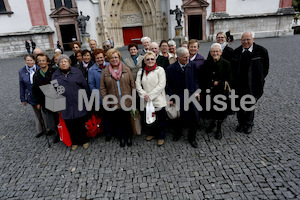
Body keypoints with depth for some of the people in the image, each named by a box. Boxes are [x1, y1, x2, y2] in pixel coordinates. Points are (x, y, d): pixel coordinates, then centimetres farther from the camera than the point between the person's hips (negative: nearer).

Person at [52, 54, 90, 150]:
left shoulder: (77, 72, 2)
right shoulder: (55, 75, 6)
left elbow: (85, 86, 4)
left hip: (79, 104, -1)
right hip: (66, 106, 2)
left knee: (81, 123, 6)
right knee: (70, 125, 9)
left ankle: (84, 140, 27)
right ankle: (74, 142, 30)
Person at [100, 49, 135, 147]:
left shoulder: (126, 69, 0)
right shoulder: (105, 72, 0)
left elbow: (132, 85, 2)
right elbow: (102, 88, 1)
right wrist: (105, 100, -5)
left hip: (126, 102, 0)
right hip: (113, 103, 1)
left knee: (127, 120, 11)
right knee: (117, 121, 11)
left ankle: (128, 137, 32)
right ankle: (121, 138, 30)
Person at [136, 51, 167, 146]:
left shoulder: (160, 70, -3)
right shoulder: (141, 71, 11)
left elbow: (161, 85, -12)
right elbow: (138, 85, 5)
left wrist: (150, 96, -15)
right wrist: (144, 95, -11)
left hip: (158, 100, -4)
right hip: (147, 101, 4)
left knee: (161, 120, 6)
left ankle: (161, 137, 25)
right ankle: (153, 133, 39)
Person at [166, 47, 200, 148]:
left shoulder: (192, 65, 2)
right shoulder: (171, 69, -7)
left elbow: (195, 80, 10)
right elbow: (169, 85, -3)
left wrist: (196, 91, -1)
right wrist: (171, 99, -5)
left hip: (191, 95, 3)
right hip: (178, 97, -2)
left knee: (194, 117, 4)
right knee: (178, 117, 9)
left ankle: (192, 138, 25)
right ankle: (178, 133, 40)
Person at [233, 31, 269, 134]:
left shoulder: (261, 51, -7)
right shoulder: (236, 52, 0)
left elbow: (265, 68, 2)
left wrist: (259, 80, 1)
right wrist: (235, 81, 3)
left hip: (253, 86, -2)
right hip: (239, 85, 2)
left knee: (250, 105, 13)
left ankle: (249, 124, 35)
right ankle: (241, 123, 33)